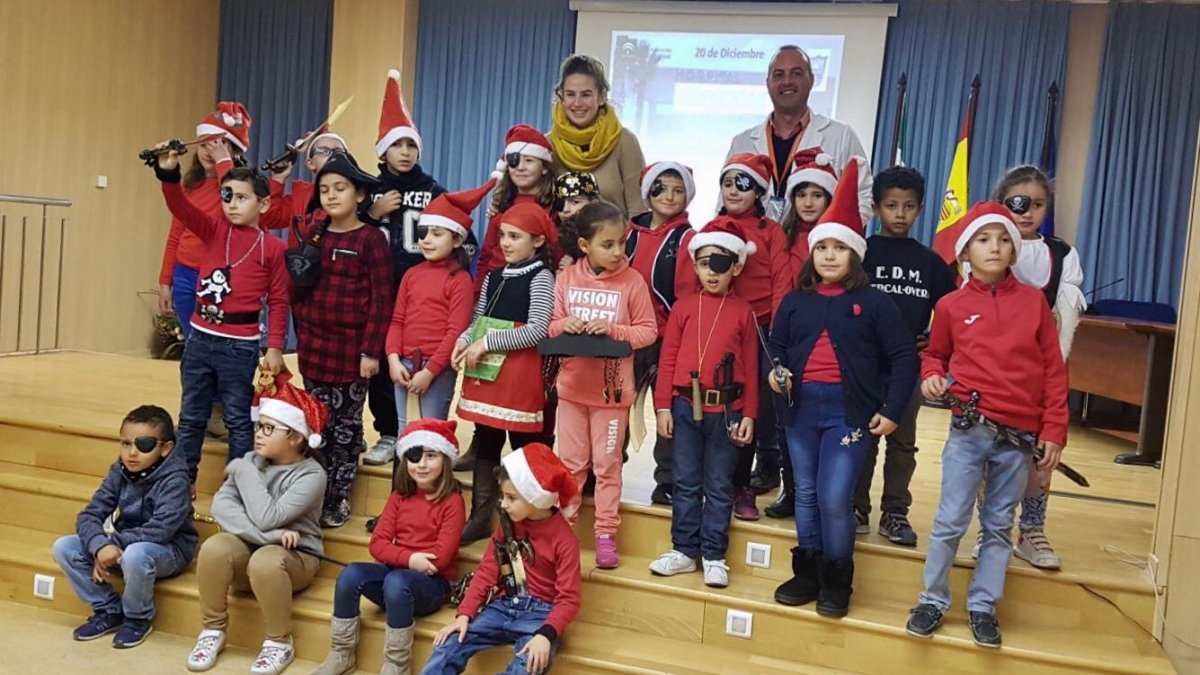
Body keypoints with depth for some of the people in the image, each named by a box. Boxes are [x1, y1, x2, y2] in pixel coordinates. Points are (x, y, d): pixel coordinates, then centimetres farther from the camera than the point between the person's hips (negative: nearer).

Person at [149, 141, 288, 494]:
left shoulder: (273, 247, -7)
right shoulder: (214, 231, 3)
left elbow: (278, 301, -5)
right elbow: (181, 207, -11)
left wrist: (275, 347, -7)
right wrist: (169, 173, -29)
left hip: (240, 345, -4)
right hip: (200, 338, 4)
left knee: (238, 419, 8)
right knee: (191, 416, 14)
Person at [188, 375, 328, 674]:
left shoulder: (312, 474, -16)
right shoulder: (252, 461, -1)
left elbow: (267, 518, -27)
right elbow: (221, 506, -14)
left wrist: (243, 471, -16)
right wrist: (271, 534, -26)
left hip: (295, 557, -4)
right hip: (248, 548, 4)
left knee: (264, 561, -36)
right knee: (214, 548, -27)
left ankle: (280, 643, -12)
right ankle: (213, 631, -4)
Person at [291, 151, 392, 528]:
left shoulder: (371, 240, -7)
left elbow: (381, 300, -11)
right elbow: (297, 290, 14)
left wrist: (371, 350, -14)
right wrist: (302, 331, 5)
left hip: (352, 350, -5)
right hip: (314, 349, 5)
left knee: (346, 427, 6)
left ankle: (338, 501, 16)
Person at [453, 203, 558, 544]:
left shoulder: (541, 277, -7)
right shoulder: (493, 276, 13)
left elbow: (537, 330, -16)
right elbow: (478, 321, 17)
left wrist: (486, 344, -16)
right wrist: (463, 341, -5)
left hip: (520, 374, -7)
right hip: (484, 371, 7)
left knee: (523, 446, 2)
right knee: (484, 443, 12)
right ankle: (480, 518, 22)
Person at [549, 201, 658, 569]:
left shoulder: (633, 280, -7)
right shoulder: (567, 278, 0)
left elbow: (648, 331, -5)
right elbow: (550, 325, 6)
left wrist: (613, 330, -19)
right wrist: (563, 326, -15)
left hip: (612, 389, -2)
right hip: (572, 386, 2)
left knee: (607, 464, 7)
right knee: (570, 462, 13)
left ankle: (606, 534, 18)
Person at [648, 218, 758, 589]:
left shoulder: (743, 311, 2)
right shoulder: (683, 306, 4)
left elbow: (750, 367, 2)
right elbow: (668, 359, 4)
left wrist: (749, 415, -1)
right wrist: (663, 406, -1)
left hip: (725, 410, -1)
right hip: (684, 406, 1)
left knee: (719, 486, 8)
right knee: (686, 483, 10)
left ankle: (714, 556, 17)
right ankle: (684, 549, 21)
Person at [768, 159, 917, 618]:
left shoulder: (873, 302, 0)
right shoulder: (795, 301, 9)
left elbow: (904, 357, -1)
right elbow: (776, 346, 15)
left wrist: (892, 410, -7)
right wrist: (776, 372, -8)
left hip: (849, 409, -3)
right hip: (801, 407, 4)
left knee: (834, 499, -8)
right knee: (806, 495, 11)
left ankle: (837, 581, 12)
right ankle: (807, 573, 26)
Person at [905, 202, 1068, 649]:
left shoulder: (1034, 301, 3)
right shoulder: (951, 306, 2)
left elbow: (1053, 370, 5)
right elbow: (935, 354, 18)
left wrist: (1054, 431, 1)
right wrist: (931, 375, -5)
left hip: (1020, 437, 1)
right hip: (969, 431, -1)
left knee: (999, 526, 11)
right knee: (950, 521, 2)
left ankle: (983, 606, 23)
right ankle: (933, 600, 17)